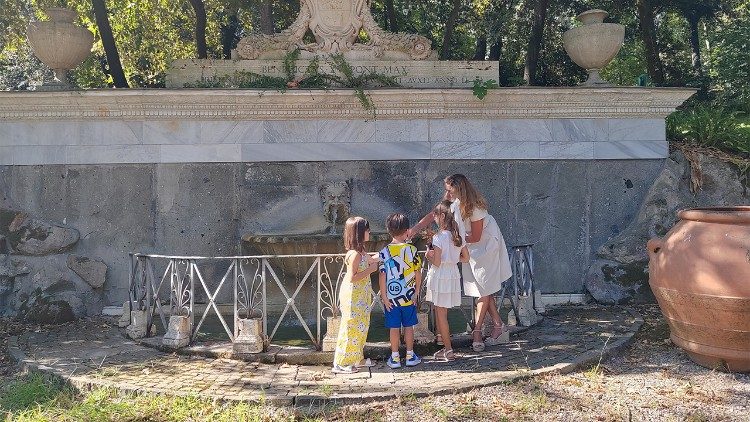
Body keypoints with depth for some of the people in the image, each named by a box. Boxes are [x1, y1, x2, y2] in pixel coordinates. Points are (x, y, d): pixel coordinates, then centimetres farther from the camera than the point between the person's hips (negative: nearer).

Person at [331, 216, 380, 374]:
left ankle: (357, 358, 29)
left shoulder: (360, 251, 6)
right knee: (351, 327, -3)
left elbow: (371, 261, 24)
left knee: (360, 327, 17)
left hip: (360, 295, 10)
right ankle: (340, 364, 6)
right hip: (353, 295, -10)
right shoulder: (355, 254, -23)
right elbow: (352, 278, -25)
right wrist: (370, 269, -20)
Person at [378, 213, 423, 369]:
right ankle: (410, 356, 20)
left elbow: (382, 275, -9)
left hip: (391, 297, 0)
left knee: (394, 328, 8)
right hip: (408, 296, 0)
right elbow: (418, 273, -4)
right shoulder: (411, 249, -8)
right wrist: (417, 292, 8)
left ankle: (395, 358, 15)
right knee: (408, 326, 12)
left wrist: (384, 296, -3)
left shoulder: (384, 252, -8)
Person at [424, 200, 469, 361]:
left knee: (441, 315, 2)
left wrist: (428, 256, -1)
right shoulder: (458, 236, 4)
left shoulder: (439, 237, -17)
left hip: (440, 277, -7)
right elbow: (466, 258, 9)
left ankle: (448, 350, 6)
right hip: (453, 275, 7)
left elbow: (436, 262, -20)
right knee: (442, 314, 18)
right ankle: (446, 347, 25)